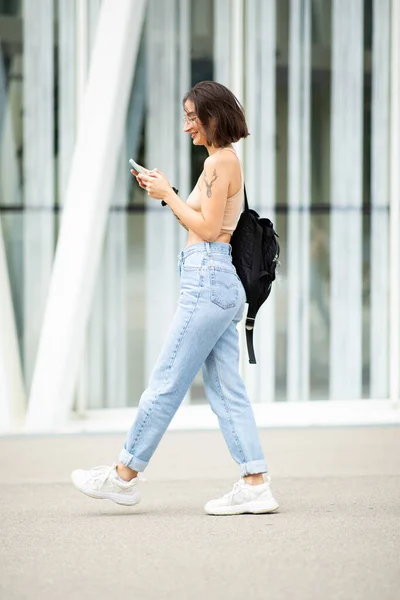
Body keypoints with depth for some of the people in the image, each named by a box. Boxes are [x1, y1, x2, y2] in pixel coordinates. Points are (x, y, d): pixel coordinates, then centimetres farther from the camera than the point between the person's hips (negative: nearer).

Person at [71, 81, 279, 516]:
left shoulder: (220, 161, -10)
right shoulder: (226, 161, 19)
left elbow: (207, 228, -15)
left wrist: (168, 194, -6)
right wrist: (164, 193, 14)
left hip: (207, 279, -10)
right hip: (222, 284, 10)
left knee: (167, 382, -2)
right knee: (226, 390, 6)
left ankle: (124, 476, 6)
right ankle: (255, 485, 2)